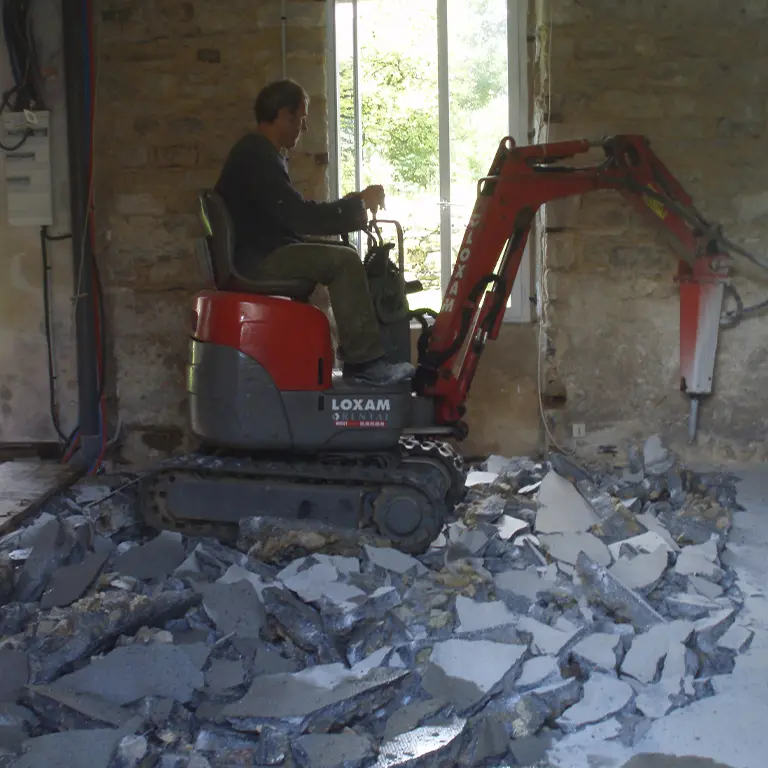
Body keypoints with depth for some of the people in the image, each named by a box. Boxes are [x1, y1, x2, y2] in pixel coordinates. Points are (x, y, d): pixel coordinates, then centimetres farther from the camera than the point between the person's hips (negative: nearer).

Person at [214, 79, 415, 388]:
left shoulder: (259, 153, 18)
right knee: (344, 261, -21)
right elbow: (299, 216, -24)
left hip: (265, 252, 11)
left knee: (341, 255, 9)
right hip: (258, 259, -11)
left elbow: (292, 216, 18)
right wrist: (358, 204, -13)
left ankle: (364, 355, 5)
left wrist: (352, 206, 8)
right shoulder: (257, 156, -17)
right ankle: (363, 362, -20)